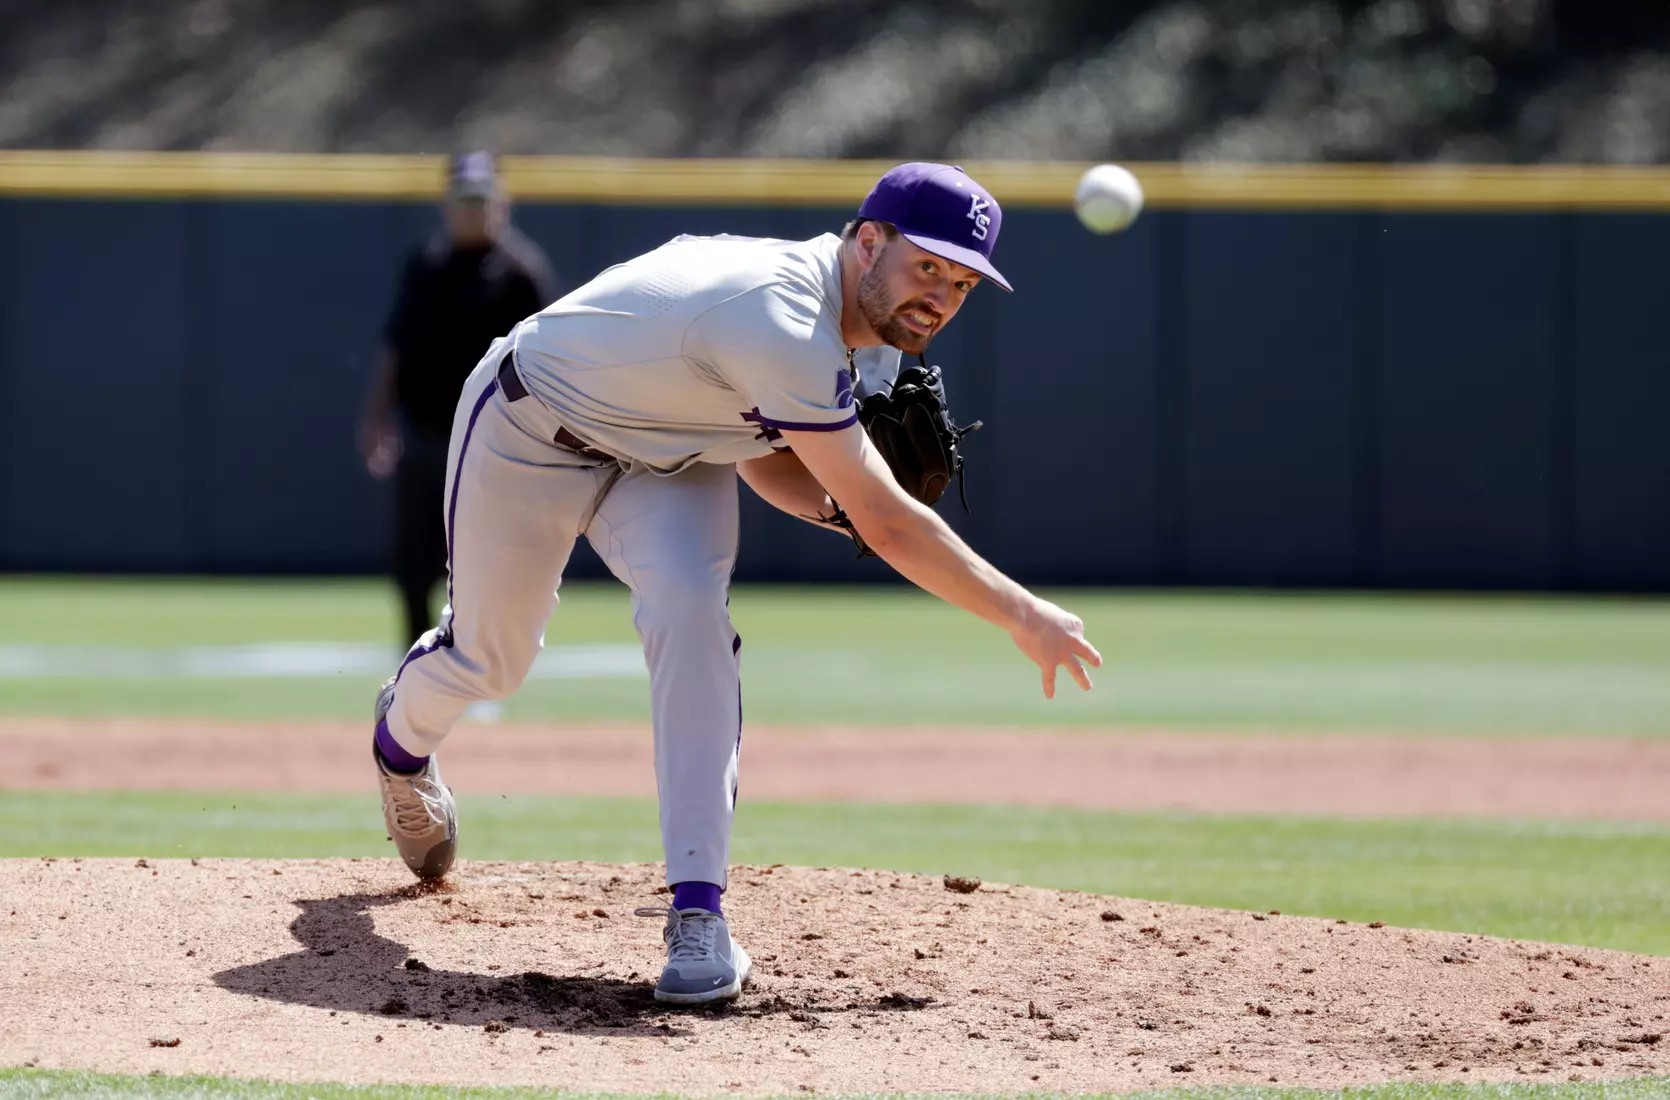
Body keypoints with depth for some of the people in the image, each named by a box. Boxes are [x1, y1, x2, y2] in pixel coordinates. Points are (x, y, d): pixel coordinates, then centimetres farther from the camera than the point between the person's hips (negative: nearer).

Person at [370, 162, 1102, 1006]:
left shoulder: (814, 304, -12)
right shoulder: (784, 326, -40)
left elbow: (764, 458, 2)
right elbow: (887, 525, -39)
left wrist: (839, 503, -18)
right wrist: (1023, 617, -35)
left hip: (664, 459, 6)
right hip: (528, 431, -6)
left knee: (690, 611, -21)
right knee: (490, 657, 9)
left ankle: (698, 909, -23)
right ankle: (404, 731, 49)